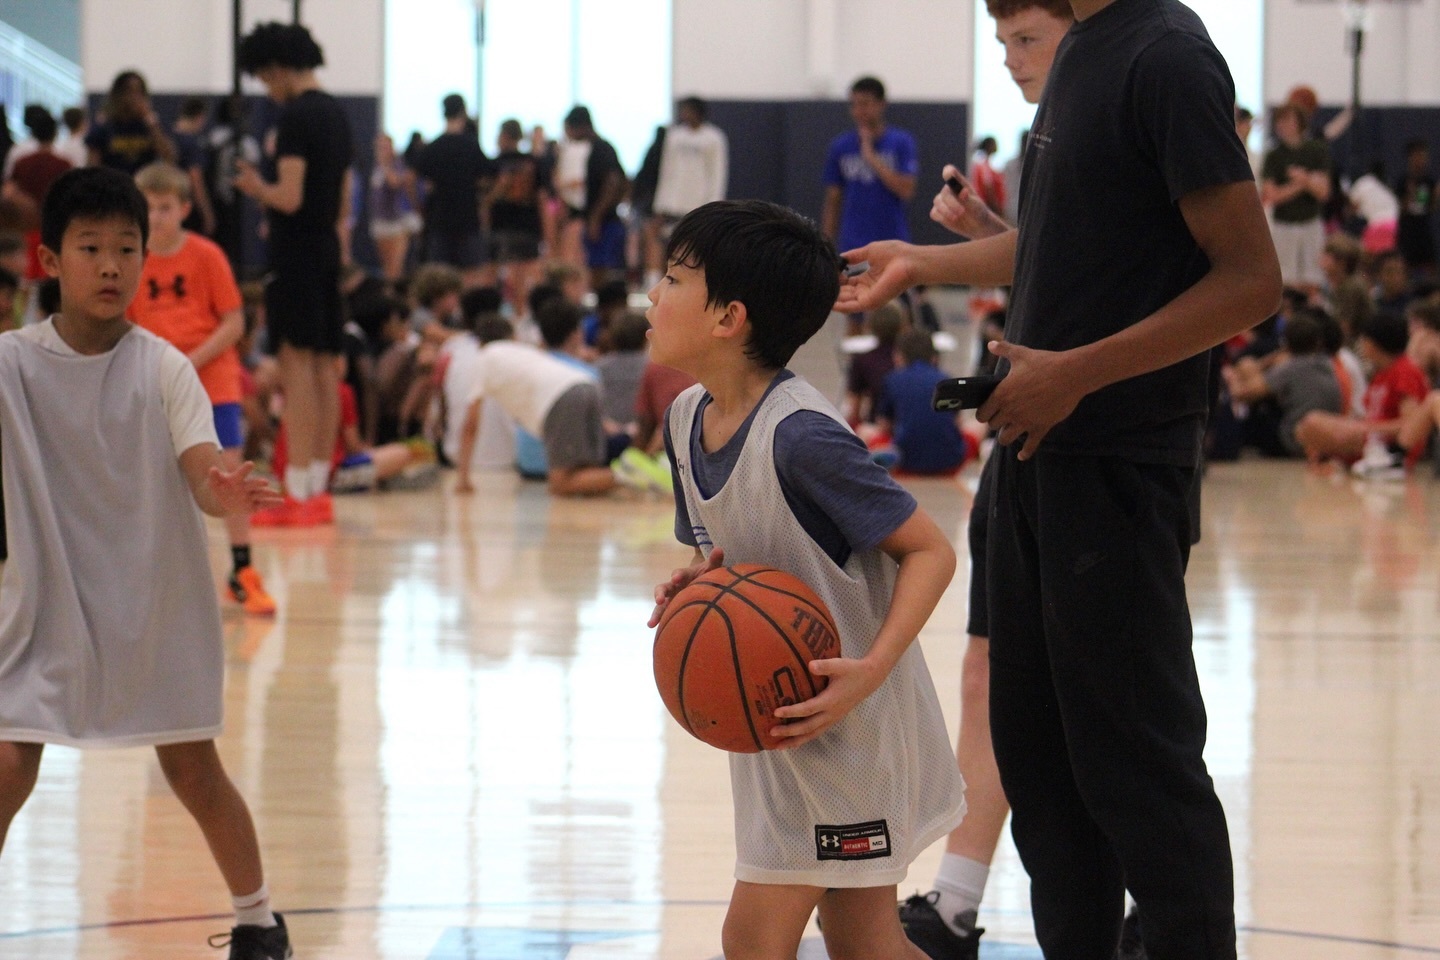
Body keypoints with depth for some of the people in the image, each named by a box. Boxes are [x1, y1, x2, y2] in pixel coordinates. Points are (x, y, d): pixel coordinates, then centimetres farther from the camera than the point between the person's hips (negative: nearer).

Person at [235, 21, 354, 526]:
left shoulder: (295, 116, -14)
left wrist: (257, 187, -1)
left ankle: (297, 493, -10)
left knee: (297, 363, -8)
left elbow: (290, 197, -20)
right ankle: (319, 489, 11)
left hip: (296, 256, -9)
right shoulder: (336, 113, 14)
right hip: (328, 251, 9)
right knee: (325, 366, 8)